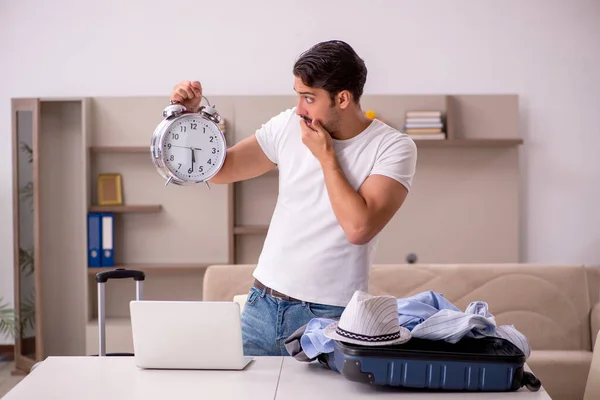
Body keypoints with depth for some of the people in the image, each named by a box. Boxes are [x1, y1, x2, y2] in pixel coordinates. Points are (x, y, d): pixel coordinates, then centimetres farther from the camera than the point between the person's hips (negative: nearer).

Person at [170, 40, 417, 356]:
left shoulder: (394, 148, -10)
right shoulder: (289, 125, 3)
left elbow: (359, 227, -22)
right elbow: (220, 170, 9)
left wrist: (326, 155, -15)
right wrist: (192, 115, -4)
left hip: (329, 317, -4)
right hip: (262, 305, 4)